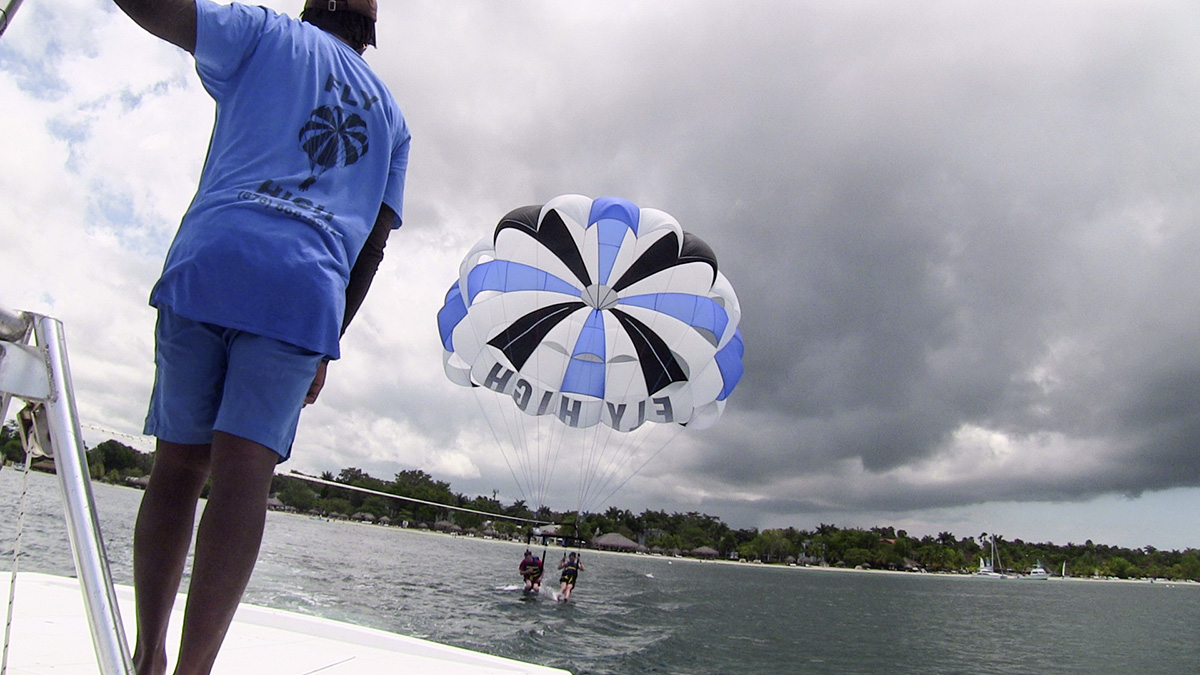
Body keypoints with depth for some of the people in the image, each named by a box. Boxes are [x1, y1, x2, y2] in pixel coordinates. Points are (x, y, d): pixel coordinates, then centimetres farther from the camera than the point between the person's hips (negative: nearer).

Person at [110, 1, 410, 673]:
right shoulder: (392, 115, 27)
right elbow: (373, 244, 20)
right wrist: (328, 345, 21)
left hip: (207, 265, -1)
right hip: (306, 292, 1)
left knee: (179, 466, 7)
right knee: (244, 474, -7)